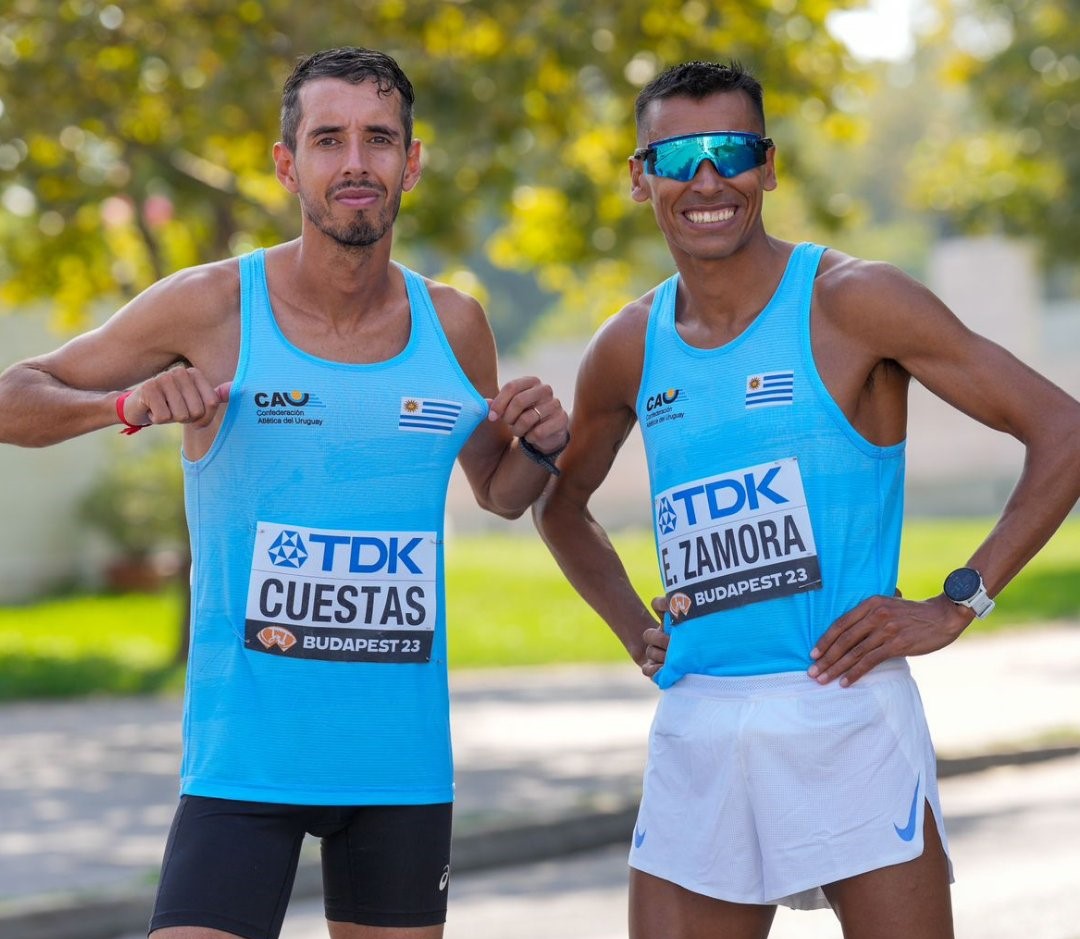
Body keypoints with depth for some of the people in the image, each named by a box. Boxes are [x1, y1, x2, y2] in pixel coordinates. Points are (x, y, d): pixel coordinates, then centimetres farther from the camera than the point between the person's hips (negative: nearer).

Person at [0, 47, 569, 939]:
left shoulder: (454, 327, 5)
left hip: (405, 760, 4)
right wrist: (126, 404, -18)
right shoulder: (211, 307, -6)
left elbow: (500, 493, 21)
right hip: (247, 757, -3)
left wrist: (538, 443, -1)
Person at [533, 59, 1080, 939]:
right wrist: (632, 626, 14)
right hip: (695, 727, 5)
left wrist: (957, 604, -10)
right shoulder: (629, 349, 10)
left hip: (844, 715, -4)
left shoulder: (851, 303, -5)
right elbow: (562, 503, 29)